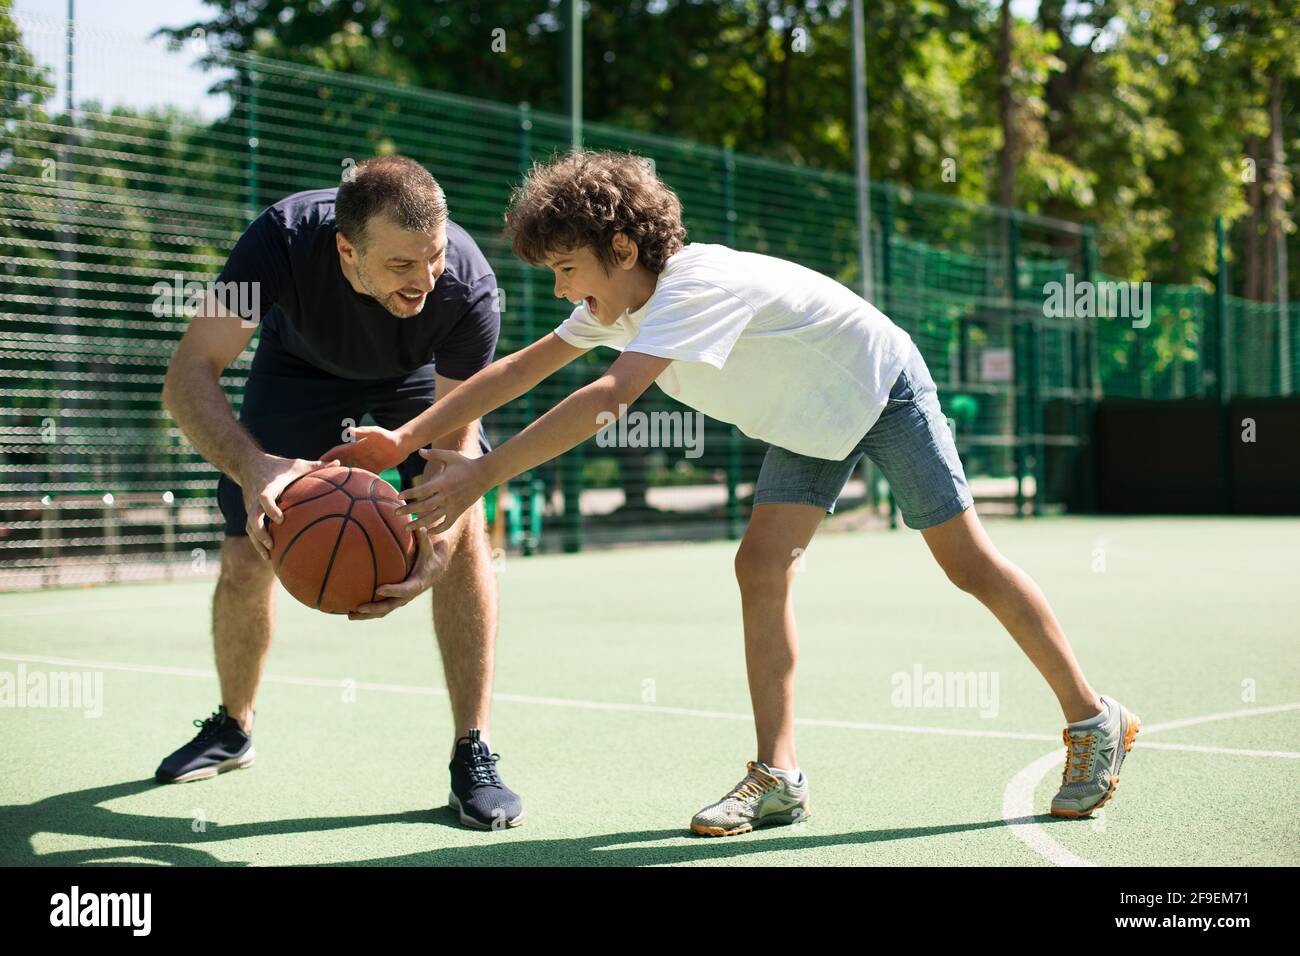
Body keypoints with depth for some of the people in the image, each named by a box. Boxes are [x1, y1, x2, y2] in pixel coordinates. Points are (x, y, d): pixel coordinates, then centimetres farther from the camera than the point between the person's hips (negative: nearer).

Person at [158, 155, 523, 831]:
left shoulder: (469, 288, -38)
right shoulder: (284, 238, -41)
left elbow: (455, 443, -31)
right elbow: (187, 376, -39)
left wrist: (433, 555, -50)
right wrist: (252, 466, -58)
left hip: (421, 375, 0)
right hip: (300, 366, 1)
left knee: (465, 528, -22)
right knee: (245, 559, -4)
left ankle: (472, 757, -13)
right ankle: (231, 729, 26)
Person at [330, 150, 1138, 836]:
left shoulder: (695, 286, -36)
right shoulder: (619, 300, -9)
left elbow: (611, 398, -48)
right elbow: (522, 368, -6)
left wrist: (484, 474, -51)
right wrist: (405, 439, -14)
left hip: (882, 388, -8)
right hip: (808, 422, 8)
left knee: (969, 563, -2)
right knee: (762, 568, -6)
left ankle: (1094, 723, 12)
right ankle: (778, 777, -4)